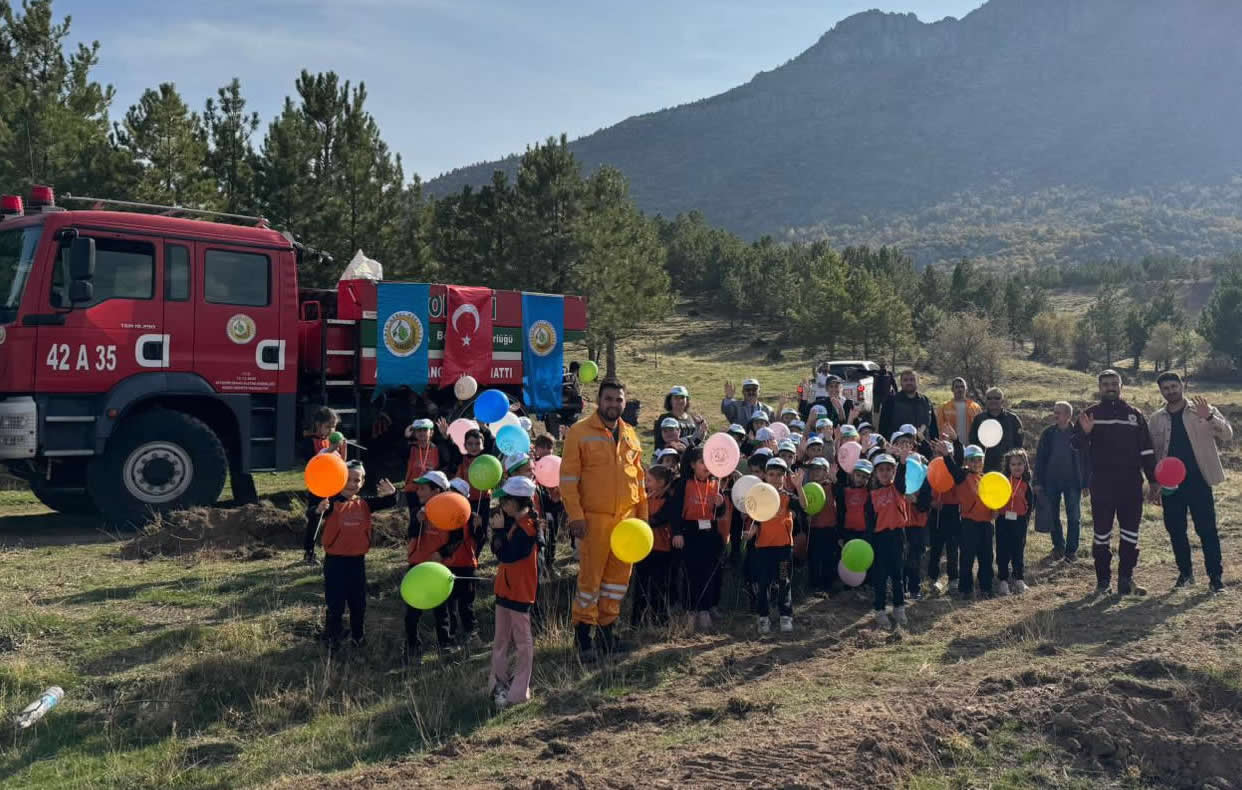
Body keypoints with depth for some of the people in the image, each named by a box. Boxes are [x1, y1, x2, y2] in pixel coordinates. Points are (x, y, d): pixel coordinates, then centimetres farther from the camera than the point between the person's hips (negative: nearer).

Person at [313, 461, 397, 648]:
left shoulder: (365, 504, 2)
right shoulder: (332, 503, -12)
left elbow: (389, 503, -5)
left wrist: (391, 492, -29)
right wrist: (319, 510, -53)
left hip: (357, 560, 4)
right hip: (335, 560, -4)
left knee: (358, 603, 16)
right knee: (335, 603, 5)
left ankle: (358, 635, 34)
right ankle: (331, 637, 23)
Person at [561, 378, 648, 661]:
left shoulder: (630, 435, 12)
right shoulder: (580, 432, -6)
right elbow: (568, 478, -8)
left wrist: (643, 515, 14)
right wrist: (575, 515, -14)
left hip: (626, 517, 5)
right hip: (594, 518, -5)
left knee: (620, 574, 10)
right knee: (590, 576, -1)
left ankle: (607, 628, 24)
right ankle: (583, 632, 13)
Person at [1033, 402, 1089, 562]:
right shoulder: (1048, 433, 1)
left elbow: (1085, 459, 0)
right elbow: (1040, 458, 3)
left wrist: (1086, 483, -3)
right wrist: (1037, 481, -1)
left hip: (1072, 482, -2)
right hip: (1051, 481, 2)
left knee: (1074, 517, 3)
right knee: (1053, 516, 9)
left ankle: (1071, 550, 13)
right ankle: (1058, 546, 23)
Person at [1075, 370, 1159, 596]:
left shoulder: (1134, 414, 10)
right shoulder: (1090, 414, 5)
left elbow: (1147, 450, 11)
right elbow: (1077, 444, -4)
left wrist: (1153, 480, 8)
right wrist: (1085, 432, -26)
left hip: (1131, 484, 2)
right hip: (1101, 485, -2)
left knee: (1130, 534, 5)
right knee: (1102, 534, 2)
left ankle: (1126, 580, 14)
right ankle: (1103, 581, 9)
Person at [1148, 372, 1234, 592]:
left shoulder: (1203, 411, 1)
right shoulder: (1157, 418, 9)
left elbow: (1227, 434, -11)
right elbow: (1153, 450, 13)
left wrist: (1209, 417, -28)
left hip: (1198, 480, -3)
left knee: (1207, 529, -4)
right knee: (1175, 529, 8)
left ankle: (1216, 576, 3)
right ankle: (1185, 572, 24)